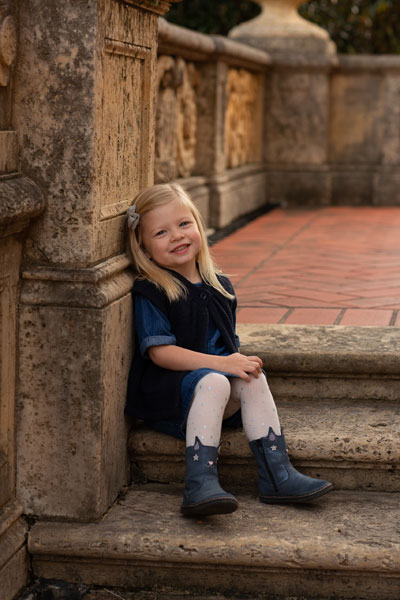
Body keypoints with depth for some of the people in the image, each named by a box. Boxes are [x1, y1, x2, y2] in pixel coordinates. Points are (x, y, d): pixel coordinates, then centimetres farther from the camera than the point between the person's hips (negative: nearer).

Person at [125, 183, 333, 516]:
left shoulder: (220, 287, 13)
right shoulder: (149, 293, -7)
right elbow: (160, 352, -16)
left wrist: (239, 360, -5)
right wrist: (221, 363, -22)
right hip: (165, 394, -6)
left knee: (253, 378, -23)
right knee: (213, 382, -34)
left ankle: (277, 475, -22)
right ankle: (200, 485, -43)